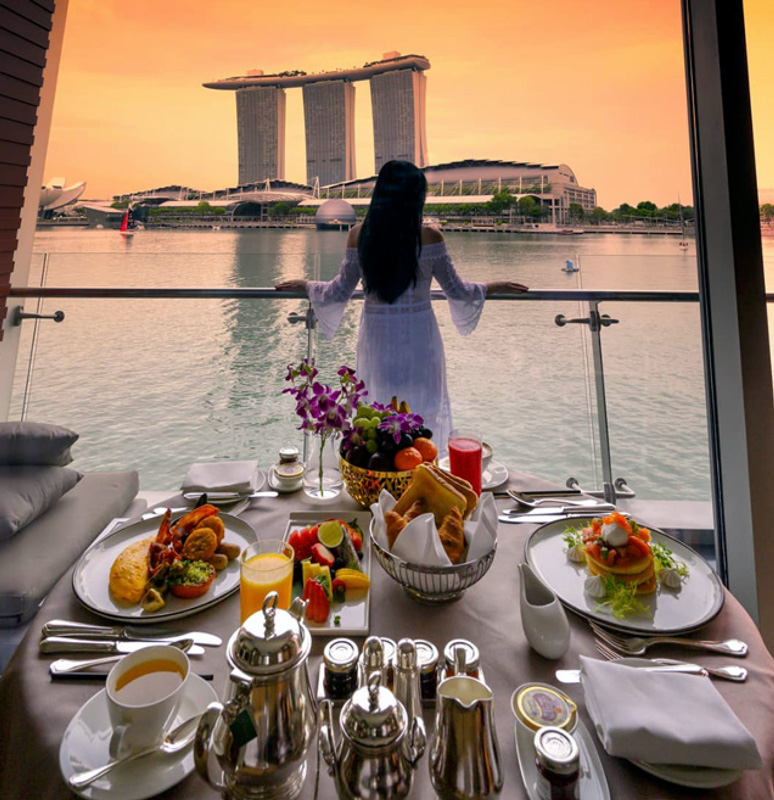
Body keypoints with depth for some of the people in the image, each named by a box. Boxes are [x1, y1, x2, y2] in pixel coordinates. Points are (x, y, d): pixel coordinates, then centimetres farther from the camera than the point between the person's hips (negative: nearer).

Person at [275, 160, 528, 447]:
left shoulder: (359, 234, -6)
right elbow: (457, 291, -4)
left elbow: (339, 292, -1)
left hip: (376, 338, 2)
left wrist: (303, 285, 18)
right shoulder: (430, 237, -10)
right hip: (419, 339, -1)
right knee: (422, 410, 17)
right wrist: (493, 287, 15)